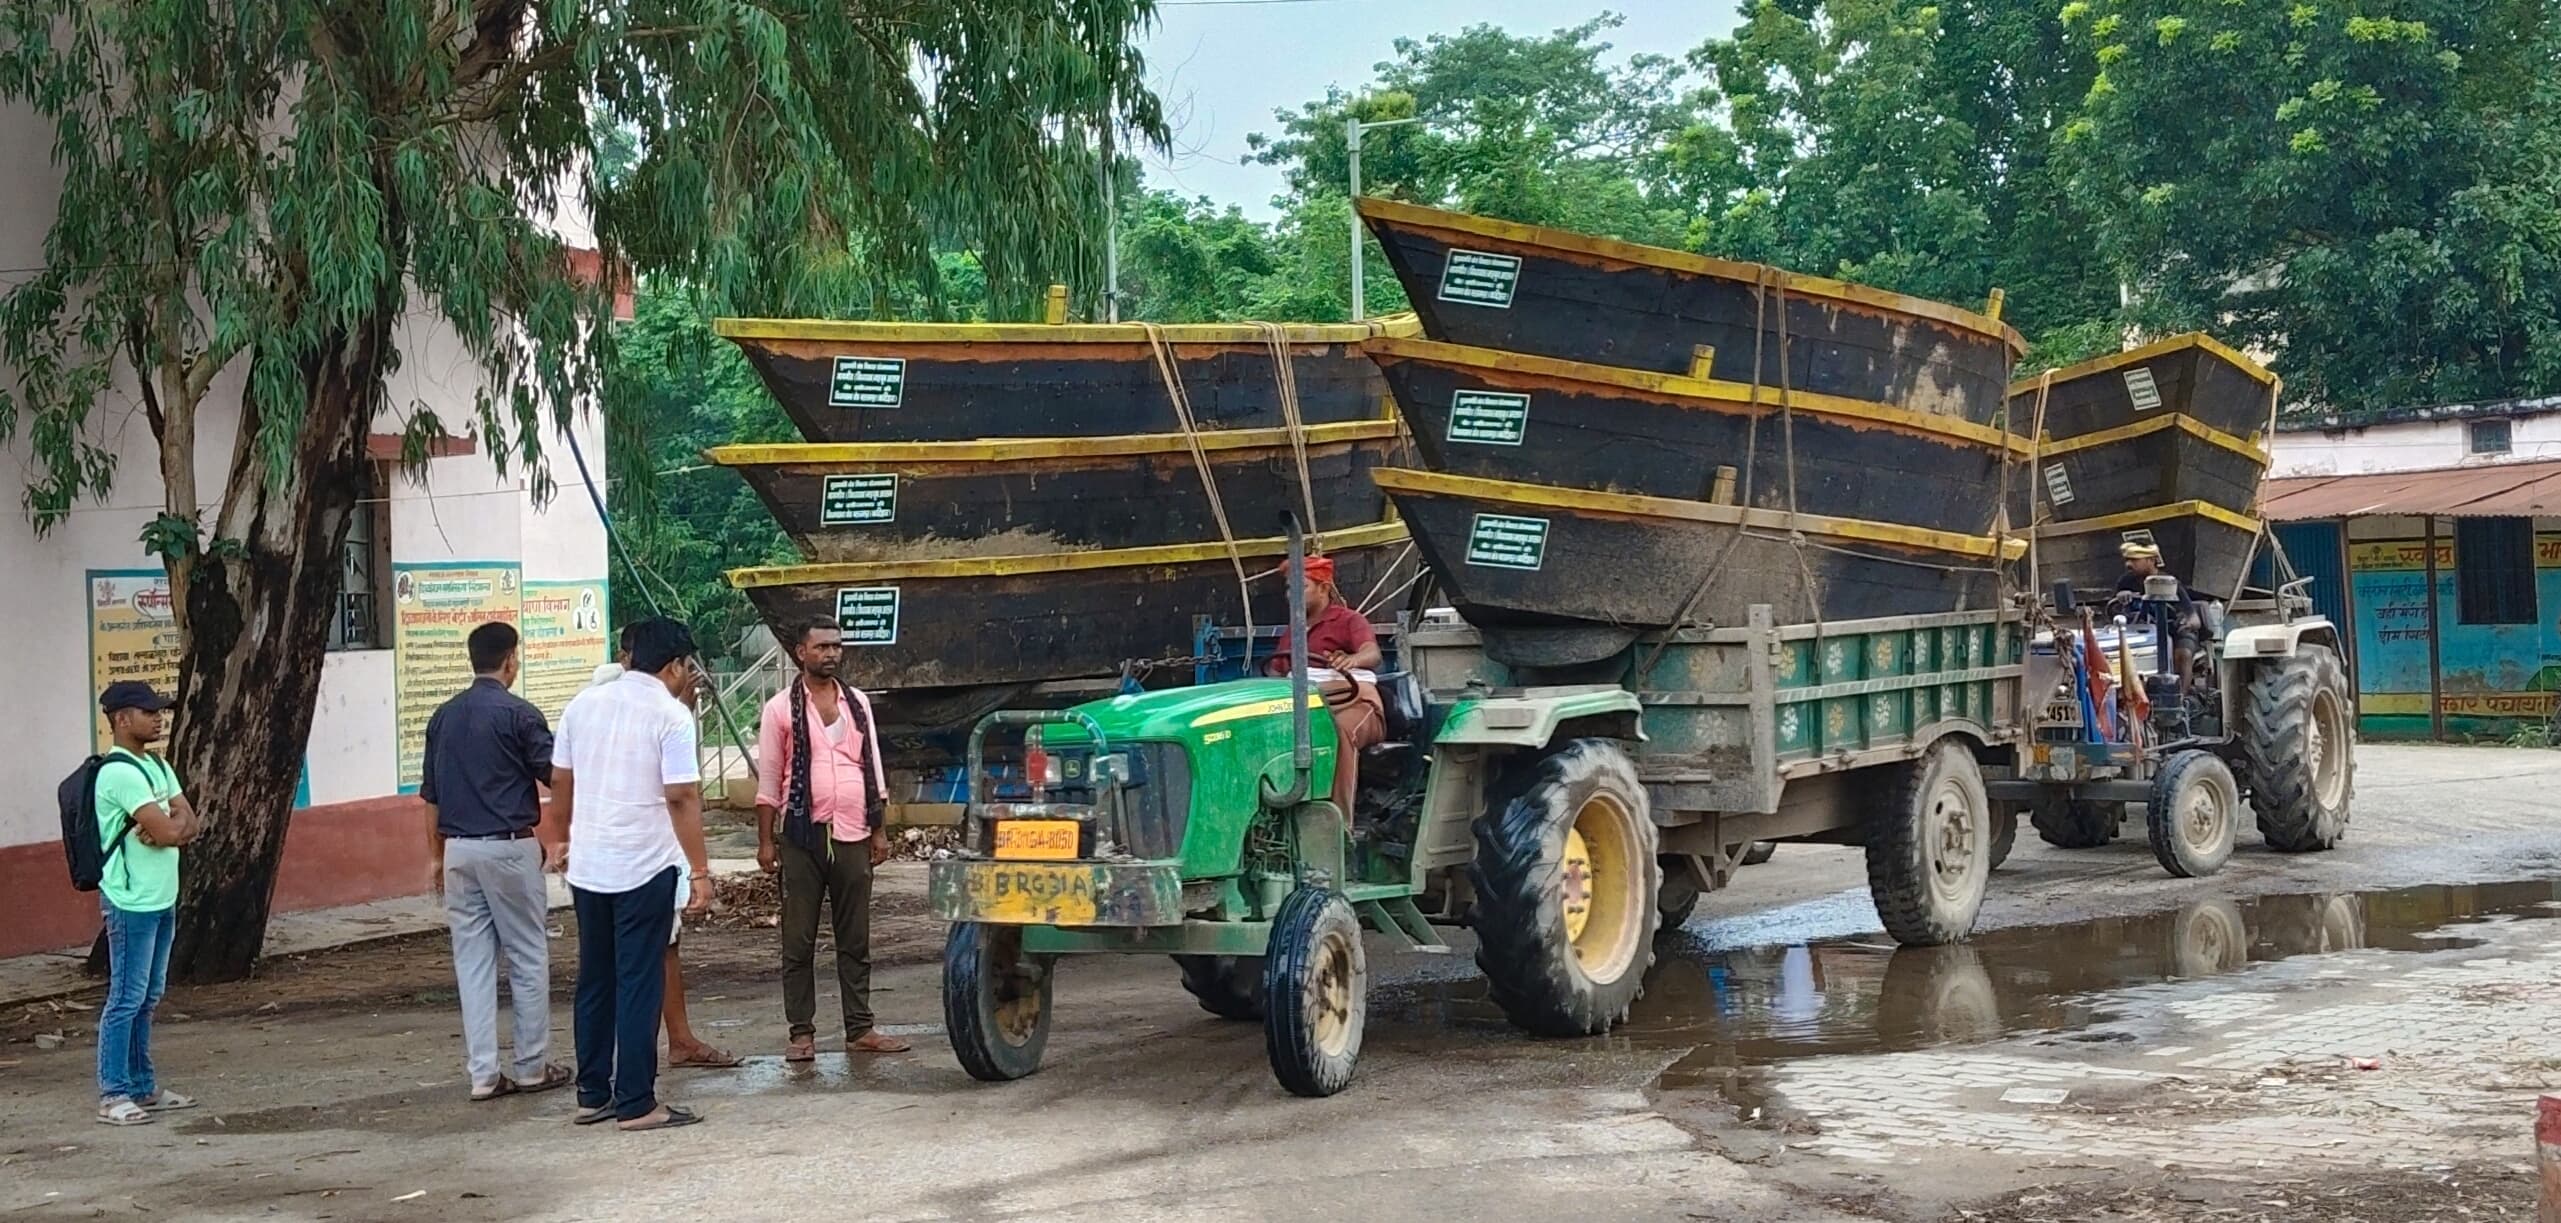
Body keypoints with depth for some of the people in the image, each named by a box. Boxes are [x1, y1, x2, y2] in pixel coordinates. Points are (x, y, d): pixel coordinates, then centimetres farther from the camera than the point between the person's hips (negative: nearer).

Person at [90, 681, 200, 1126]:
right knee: (126, 999, -5)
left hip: (161, 898, 9)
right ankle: (113, 1095, 1)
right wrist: (178, 824, -1)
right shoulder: (119, 773, -17)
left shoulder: (157, 766, 13)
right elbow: (168, 831, -23)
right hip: (131, 902, -9)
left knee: (148, 999, 14)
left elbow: (189, 823, 6)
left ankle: (143, 1087, 22)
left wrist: (173, 826, -15)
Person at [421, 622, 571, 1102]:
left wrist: (436, 856, 20)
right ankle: (532, 1066, 10)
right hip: (509, 847, -5)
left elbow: (431, 796, 13)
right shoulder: (518, 713, -9)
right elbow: (556, 776, -5)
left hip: (458, 849, 5)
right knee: (528, 957, 5)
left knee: (471, 959, 7)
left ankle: (483, 1072, 7)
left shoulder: (444, 716, 9)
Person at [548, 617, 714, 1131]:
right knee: (639, 984, -1)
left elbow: (560, 781, 13)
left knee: (594, 979, 14)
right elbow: (681, 799, -15)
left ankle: (592, 1094, 20)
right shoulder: (671, 716, -11)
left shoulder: (584, 704, 7)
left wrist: (562, 838, 27)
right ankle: (635, 1104, 1)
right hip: (645, 868, -6)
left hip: (587, 867, 6)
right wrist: (700, 871, -12)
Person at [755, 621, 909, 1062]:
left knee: (855, 939, 7)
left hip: (852, 836, 3)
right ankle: (801, 1032, 8)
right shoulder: (781, 708, -1)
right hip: (803, 836, -3)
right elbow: (768, 780, 0)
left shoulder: (857, 703, 11)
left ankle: (860, 1029, 12)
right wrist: (766, 840, -3)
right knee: (799, 941, 2)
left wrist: (879, 831, 10)